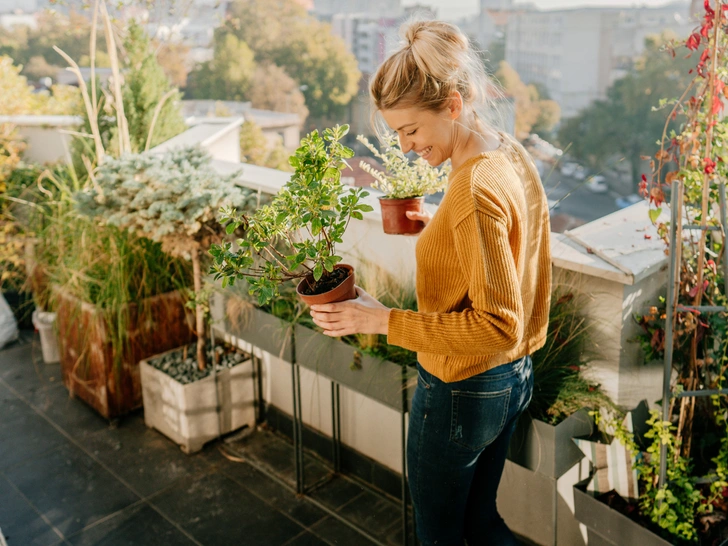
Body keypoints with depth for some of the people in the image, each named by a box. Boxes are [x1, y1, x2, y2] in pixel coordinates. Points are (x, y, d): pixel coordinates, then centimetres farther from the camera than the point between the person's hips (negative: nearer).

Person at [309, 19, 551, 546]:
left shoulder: (474, 191, -29)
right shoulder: (514, 156, 0)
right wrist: (441, 229, 10)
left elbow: (499, 325, -28)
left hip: (461, 393, -9)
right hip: (515, 379, 9)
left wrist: (383, 320, -27)